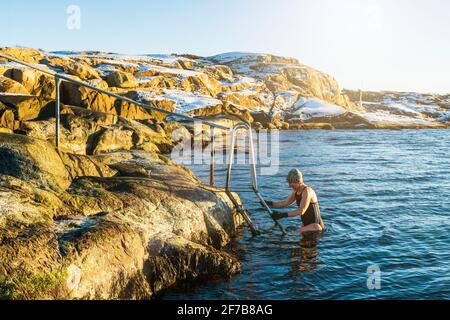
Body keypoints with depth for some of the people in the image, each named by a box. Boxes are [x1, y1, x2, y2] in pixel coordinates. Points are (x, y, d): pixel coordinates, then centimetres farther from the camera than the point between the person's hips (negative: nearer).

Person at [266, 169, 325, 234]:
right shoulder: (295, 190, 6)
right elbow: (286, 203, 13)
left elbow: (301, 211, -29)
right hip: (305, 224, 8)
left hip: (315, 224, -8)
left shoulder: (307, 191, -22)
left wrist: (283, 215, -33)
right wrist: (270, 203, 1)